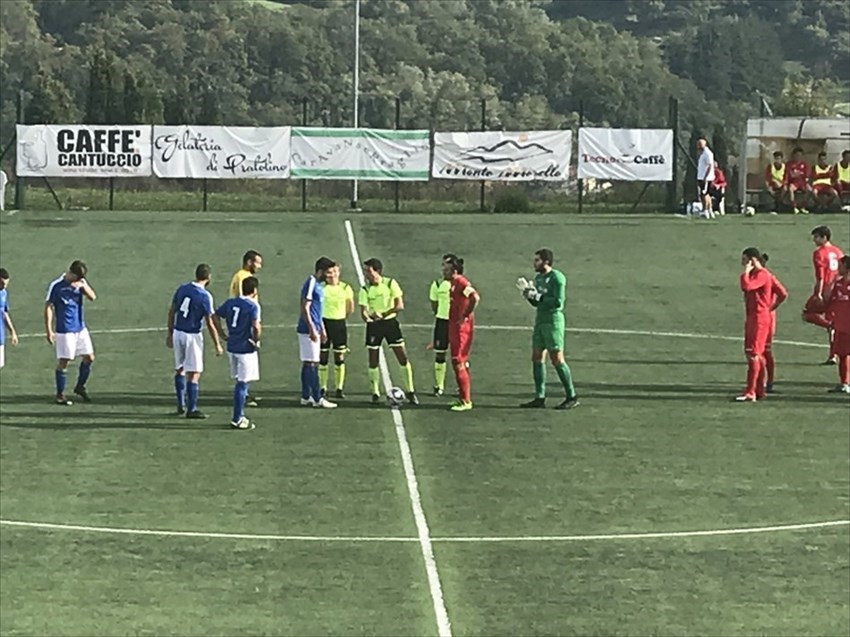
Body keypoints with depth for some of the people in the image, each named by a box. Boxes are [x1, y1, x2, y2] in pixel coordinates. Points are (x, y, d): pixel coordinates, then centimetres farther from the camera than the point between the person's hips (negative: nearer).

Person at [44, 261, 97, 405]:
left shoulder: (80, 283, 5)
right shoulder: (56, 285, -12)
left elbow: (92, 297, -4)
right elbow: (48, 307, -9)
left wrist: (83, 286, -23)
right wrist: (49, 330, -13)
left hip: (80, 328, 6)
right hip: (64, 331, -6)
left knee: (89, 357, 8)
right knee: (63, 362, -3)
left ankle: (80, 387, 28)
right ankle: (60, 395, 8)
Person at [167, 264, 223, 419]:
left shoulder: (182, 289, 2)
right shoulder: (205, 296, -15)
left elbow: (171, 312, 8)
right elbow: (210, 324, -13)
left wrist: (170, 333, 19)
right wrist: (217, 345, -5)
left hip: (177, 333, 6)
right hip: (192, 336, -6)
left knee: (180, 369, 18)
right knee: (194, 374, 1)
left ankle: (181, 405, 25)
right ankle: (191, 409, 4)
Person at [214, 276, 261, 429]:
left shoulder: (230, 303, 6)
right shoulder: (253, 306, -14)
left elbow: (215, 316, 8)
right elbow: (256, 326, -26)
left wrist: (224, 335, 10)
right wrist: (256, 341, -10)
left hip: (232, 347, 6)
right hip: (246, 349, -6)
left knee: (239, 382, 18)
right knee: (242, 384, 0)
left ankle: (239, 416, 23)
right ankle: (237, 419, 3)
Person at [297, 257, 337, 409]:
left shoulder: (317, 284, 15)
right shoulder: (310, 284, -15)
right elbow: (305, 308, -19)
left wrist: (322, 329, 24)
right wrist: (312, 329, -21)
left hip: (313, 330, 10)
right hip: (308, 330, -10)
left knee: (308, 363, 11)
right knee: (312, 364, -7)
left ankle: (306, 397, 14)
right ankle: (317, 399, -6)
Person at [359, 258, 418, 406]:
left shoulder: (390, 283, -7)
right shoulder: (365, 290, -5)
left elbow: (400, 305, -11)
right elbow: (363, 311, -10)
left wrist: (383, 314, -24)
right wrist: (367, 316, -35)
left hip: (390, 322, -1)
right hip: (373, 325, 1)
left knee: (403, 358, -2)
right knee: (373, 361, 1)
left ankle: (411, 392, 6)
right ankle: (375, 393, 13)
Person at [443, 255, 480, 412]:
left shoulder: (461, 282, -16)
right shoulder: (453, 283, 14)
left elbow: (475, 298, -32)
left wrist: (465, 316, -23)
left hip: (462, 328, -10)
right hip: (454, 328, 10)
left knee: (459, 364, -9)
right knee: (459, 364, 14)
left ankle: (466, 401, -5)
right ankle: (464, 398, 22)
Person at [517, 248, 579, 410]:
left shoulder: (557, 278, -12)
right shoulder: (538, 277, 13)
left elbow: (558, 302, -20)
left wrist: (538, 297, -20)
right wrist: (527, 292, 1)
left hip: (553, 321, -9)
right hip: (540, 321, 9)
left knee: (557, 359, -7)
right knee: (536, 358, 6)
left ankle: (572, 397, 2)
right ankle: (539, 398, 10)